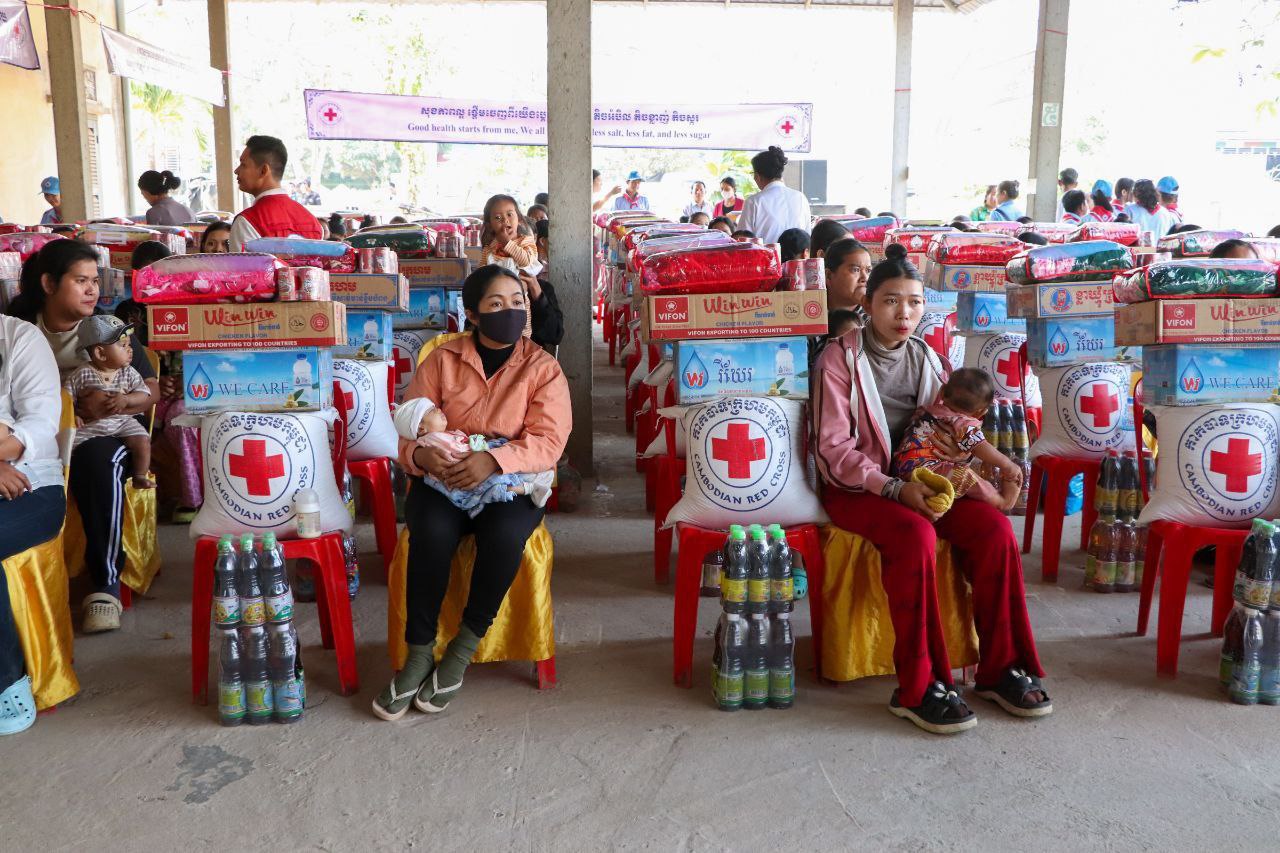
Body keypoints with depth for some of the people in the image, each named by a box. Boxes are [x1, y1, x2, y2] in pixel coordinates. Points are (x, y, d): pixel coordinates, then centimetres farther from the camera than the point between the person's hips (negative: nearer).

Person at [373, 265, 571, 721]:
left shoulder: (543, 368, 2)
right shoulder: (441, 360, 6)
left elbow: (549, 440, -10)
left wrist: (494, 459, -27)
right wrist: (421, 454, -21)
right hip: (441, 479, 1)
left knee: (504, 535, -35)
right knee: (432, 532, -33)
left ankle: (463, 648, -15)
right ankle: (419, 653, -17)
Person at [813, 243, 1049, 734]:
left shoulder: (926, 358, 12)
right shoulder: (841, 358, -5)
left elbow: (950, 425, 19)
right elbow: (834, 447, -12)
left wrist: (956, 447, -8)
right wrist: (893, 488, -24)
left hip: (920, 481, 5)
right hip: (856, 488, -5)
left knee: (994, 527, -20)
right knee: (914, 533, -34)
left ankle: (1001, 667, -7)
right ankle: (918, 689, -26)